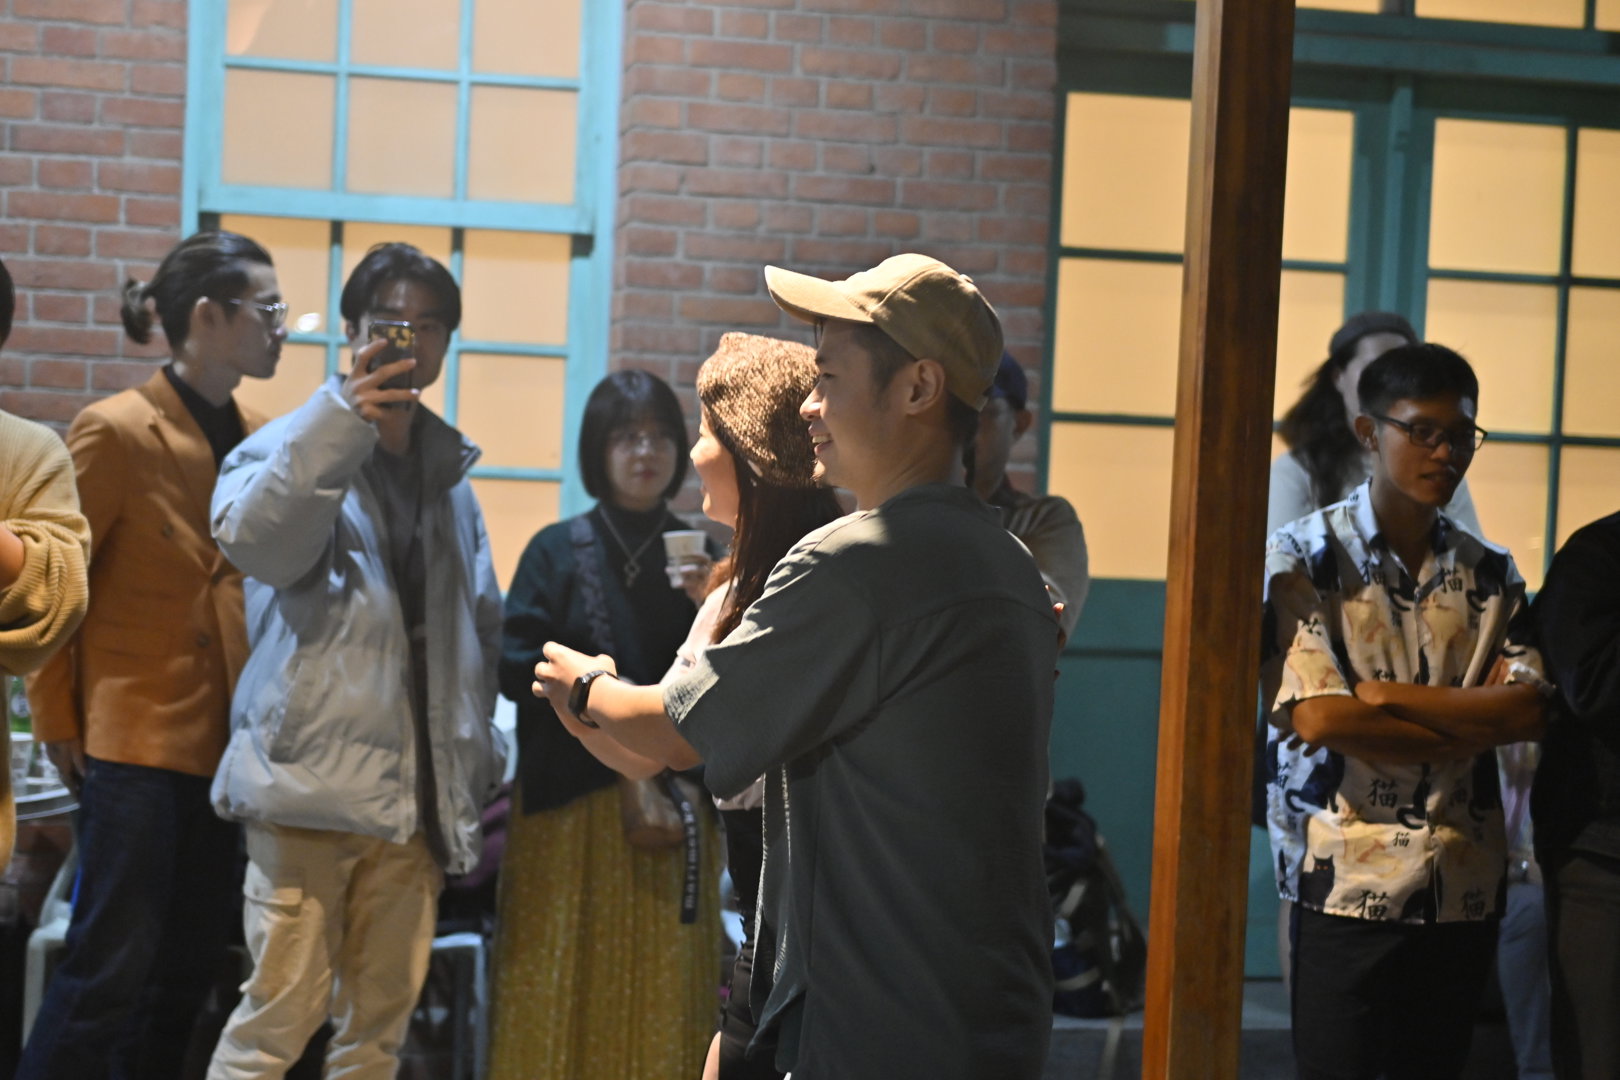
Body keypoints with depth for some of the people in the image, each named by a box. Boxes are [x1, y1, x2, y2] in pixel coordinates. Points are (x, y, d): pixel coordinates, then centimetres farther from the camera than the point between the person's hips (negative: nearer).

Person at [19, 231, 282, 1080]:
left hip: (226, 745, 7)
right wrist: (58, 723, -4)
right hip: (137, 741, -7)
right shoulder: (116, 433, -9)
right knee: (114, 963, -6)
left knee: (191, 967, 10)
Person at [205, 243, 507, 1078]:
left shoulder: (450, 469, 18)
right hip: (313, 779, -5)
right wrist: (344, 412, -27)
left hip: (414, 790, 6)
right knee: (283, 1007, -9)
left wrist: (478, 762, 17)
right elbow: (252, 540, -22)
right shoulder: (291, 447, 1)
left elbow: (482, 624, 23)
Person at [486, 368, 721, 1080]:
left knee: (662, 984, 0)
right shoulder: (558, 552, 4)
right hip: (572, 799, -2)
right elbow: (515, 667, -7)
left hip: (674, 800, 2)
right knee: (566, 983, -2)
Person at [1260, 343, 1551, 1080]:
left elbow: (1528, 710, -4)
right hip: (1347, 882, -4)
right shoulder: (1303, 557, -3)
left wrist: (1388, 695, -14)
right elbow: (1317, 718, -15)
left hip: (1463, 888, 4)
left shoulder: (1490, 574, 10)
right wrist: (1474, 724, -8)